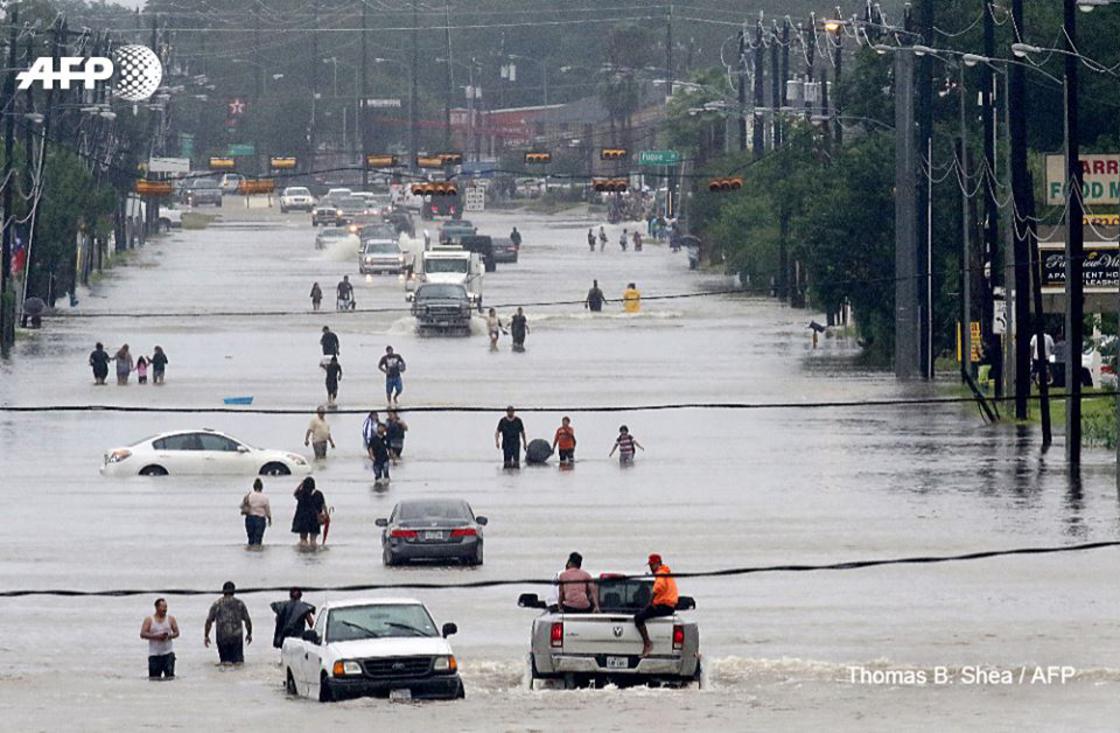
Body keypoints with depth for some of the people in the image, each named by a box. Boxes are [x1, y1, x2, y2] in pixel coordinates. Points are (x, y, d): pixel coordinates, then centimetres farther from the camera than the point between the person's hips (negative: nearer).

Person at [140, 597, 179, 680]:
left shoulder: (171, 619, 6)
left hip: (168, 652, 1)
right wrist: (157, 636, -17)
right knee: (154, 678, -1)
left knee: (170, 677, -9)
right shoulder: (149, 620, 1)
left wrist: (169, 636, -15)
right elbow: (142, 634, -7)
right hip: (154, 654, -1)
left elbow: (176, 633, 7)